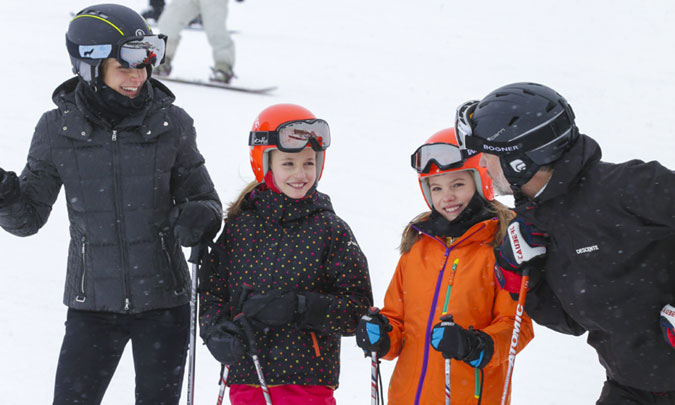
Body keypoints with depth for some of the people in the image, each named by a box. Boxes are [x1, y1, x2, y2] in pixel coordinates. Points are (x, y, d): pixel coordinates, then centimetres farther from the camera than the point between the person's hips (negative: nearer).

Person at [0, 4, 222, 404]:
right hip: (93, 304, 0)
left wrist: (199, 217, -17)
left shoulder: (170, 123, -3)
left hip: (162, 302, 0)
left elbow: (202, 196, 7)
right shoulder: (58, 130, -3)